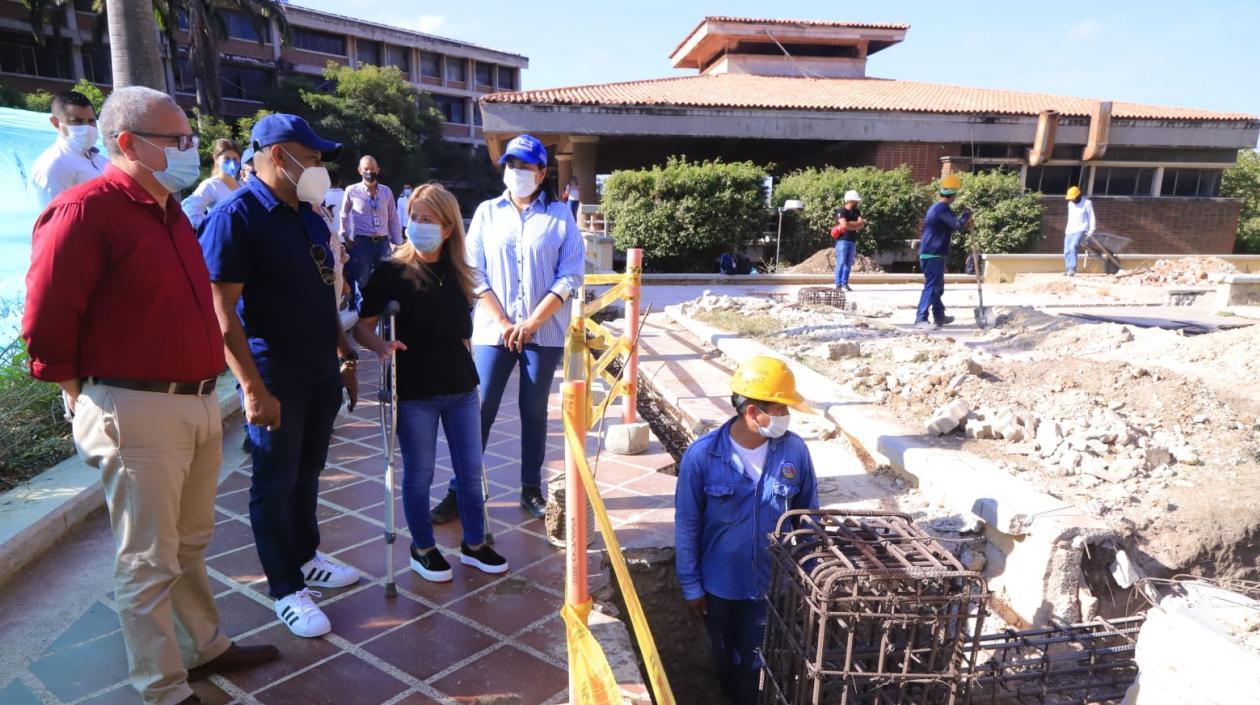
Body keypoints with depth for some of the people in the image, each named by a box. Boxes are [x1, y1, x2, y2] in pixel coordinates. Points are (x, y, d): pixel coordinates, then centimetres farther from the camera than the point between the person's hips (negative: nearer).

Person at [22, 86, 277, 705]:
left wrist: (202, 388, 17)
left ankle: (206, 647, 37)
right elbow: (47, 323, -14)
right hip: (136, 412, -8)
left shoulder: (169, 211, 14)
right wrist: (89, 400, -4)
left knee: (189, 543, 21)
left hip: (198, 402, 8)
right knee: (149, 561, 5)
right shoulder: (85, 210, -13)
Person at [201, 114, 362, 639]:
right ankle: (286, 590, 19)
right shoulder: (236, 216, -14)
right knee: (275, 484, 6)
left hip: (321, 371, 7)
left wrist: (345, 355, 17)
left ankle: (306, 558, 36)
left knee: (307, 473, 19)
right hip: (277, 378, -7)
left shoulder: (308, 215, 11)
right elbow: (222, 312, -18)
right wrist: (253, 388, -21)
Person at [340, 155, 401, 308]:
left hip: (383, 243, 3)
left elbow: (393, 219, 11)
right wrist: (346, 238, 9)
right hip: (361, 243, -3)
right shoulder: (352, 191, 0)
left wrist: (398, 244, 8)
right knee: (362, 284, 0)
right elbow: (344, 216, 12)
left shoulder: (387, 191, 7)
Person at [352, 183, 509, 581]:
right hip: (415, 391, -4)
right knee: (419, 474, 8)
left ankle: (474, 544, 29)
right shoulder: (392, 272, -9)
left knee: (471, 470, 12)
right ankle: (423, 549, 28)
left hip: (461, 386, 5)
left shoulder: (457, 273, 5)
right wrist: (382, 346, -26)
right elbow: (362, 326, -7)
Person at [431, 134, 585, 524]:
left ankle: (531, 489, 20)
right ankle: (460, 491, 9)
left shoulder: (560, 215, 2)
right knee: (480, 410, 0)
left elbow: (571, 275, -4)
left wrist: (532, 323, -10)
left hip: (544, 331, 0)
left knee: (535, 411, 9)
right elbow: (474, 272, 1)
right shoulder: (487, 212, 6)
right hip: (494, 329, 1)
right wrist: (503, 323, -9)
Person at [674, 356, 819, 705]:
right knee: (725, 658, 23)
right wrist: (691, 585, -6)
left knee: (755, 664, 16)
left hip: (773, 583, 1)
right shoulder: (702, 455, -21)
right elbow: (687, 525, -11)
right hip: (720, 582, 0)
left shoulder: (794, 450, -14)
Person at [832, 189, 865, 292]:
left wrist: (849, 224, -12)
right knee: (841, 262, -8)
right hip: (843, 240, -6)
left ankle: (845, 283, 13)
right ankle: (838, 284, -6)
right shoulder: (841, 212, -8)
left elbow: (861, 225, 0)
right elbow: (845, 225, -20)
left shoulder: (857, 212, 12)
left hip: (852, 241, 6)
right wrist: (856, 225, -5)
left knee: (849, 263, 7)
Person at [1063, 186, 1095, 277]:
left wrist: (1091, 230, -14)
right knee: (1066, 251, 2)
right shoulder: (1070, 204, 13)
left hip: (1081, 230, -7)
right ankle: (1068, 269, 13)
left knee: (1073, 247, -26)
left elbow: (1092, 217, -5)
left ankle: (1072, 269, -27)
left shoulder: (1087, 203, -5)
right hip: (1070, 231, 7)